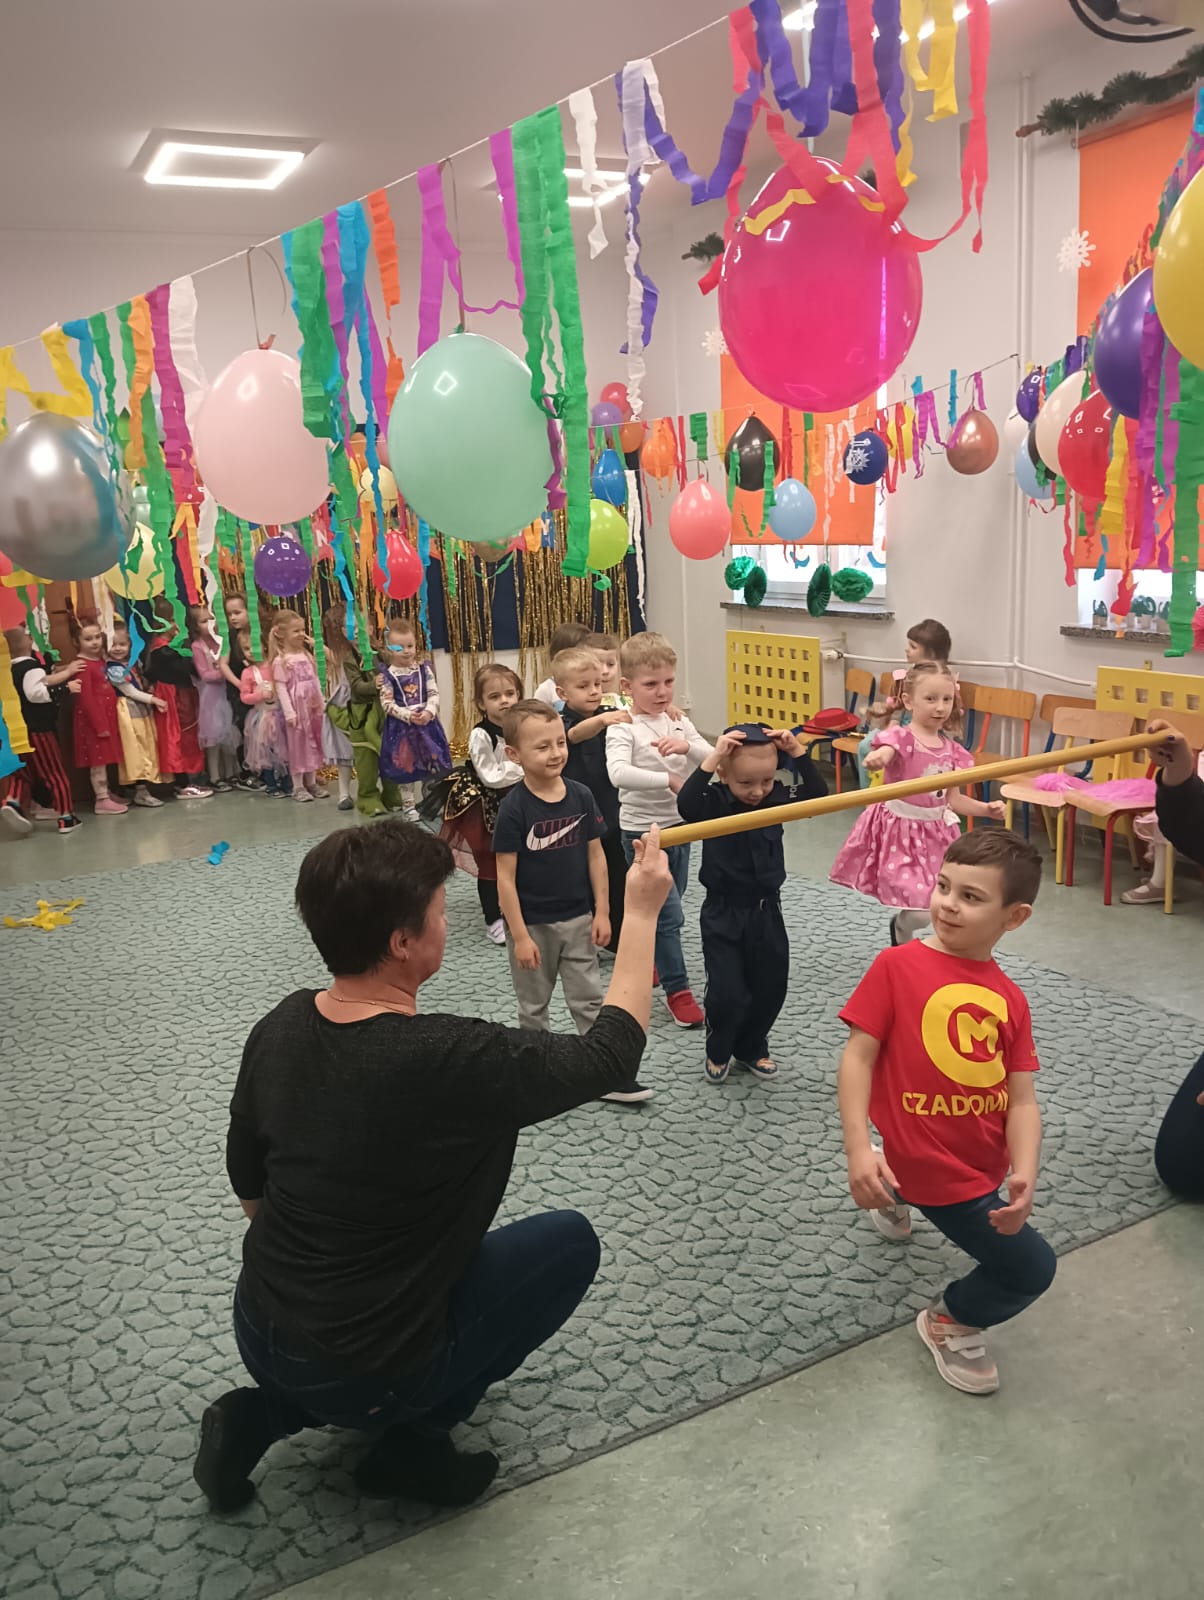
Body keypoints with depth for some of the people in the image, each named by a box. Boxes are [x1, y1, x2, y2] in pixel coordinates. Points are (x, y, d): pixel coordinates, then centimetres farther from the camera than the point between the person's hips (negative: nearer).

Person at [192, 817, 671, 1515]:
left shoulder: (280, 1027, -9)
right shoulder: (449, 1061, -30)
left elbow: (249, 1185, 6)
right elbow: (611, 1052, -15)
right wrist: (643, 913, -5)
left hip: (259, 1334, 6)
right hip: (360, 1373, -6)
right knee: (569, 1241, 6)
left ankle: (264, 1416, 17)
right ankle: (411, 1436, 6)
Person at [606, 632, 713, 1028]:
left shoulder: (678, 721, 4)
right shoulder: (623, 728, -16)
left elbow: (713, 759, -4)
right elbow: (618, 773, -34)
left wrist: (688, 746, -23)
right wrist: (669, 779, -33)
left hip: (679, 825, 6)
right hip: (643, 831, -6)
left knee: (664, 910, 20)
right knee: (668, 914, -3)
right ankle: (677, 989, 9)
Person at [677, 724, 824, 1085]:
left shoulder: (776, 797, -5)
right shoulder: (714, 802, -17)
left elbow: (819, 797, -16)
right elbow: (685, 805, -38)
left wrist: (797, 752, -23)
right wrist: (711, 757, -42)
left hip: (766, 910, 4)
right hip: (723, 913, -4)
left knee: (771, 987, 13)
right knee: (726, 992, -3)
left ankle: (751, 1049, 36)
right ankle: (718, 1052, 26)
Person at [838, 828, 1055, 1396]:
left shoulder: (1009, 998, 0)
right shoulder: (898, 965, -15)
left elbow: (1020, 1099, -4)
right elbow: (858, 1056, -15)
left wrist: (1023, 1175, -19)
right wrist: (858, 1149, -23)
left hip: (983, 1159, 6)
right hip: (937, 1168, -6)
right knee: (1031, 1268, 0)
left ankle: (897, 1197, 57)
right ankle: (951, 1322, 25)